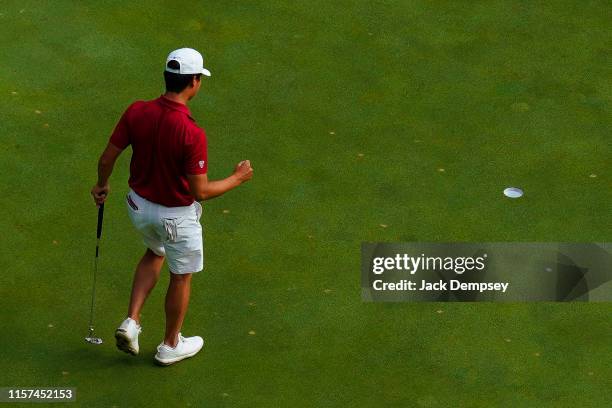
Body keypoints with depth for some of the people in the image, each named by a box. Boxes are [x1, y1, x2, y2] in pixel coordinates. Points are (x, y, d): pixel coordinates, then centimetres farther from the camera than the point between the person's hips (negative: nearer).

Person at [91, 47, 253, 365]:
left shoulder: (137, 112, -17)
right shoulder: (192, 134, -32)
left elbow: (107, 158, -7)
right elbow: (200, 191, -26)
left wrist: (102, 185, 15)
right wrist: (237, 178, -9)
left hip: (138, 204, 5)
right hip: (177, 215, -5)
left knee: (155, 253, 34)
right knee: (181, 277, 19)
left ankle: (131, 322, 24)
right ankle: (170, 345, 37)